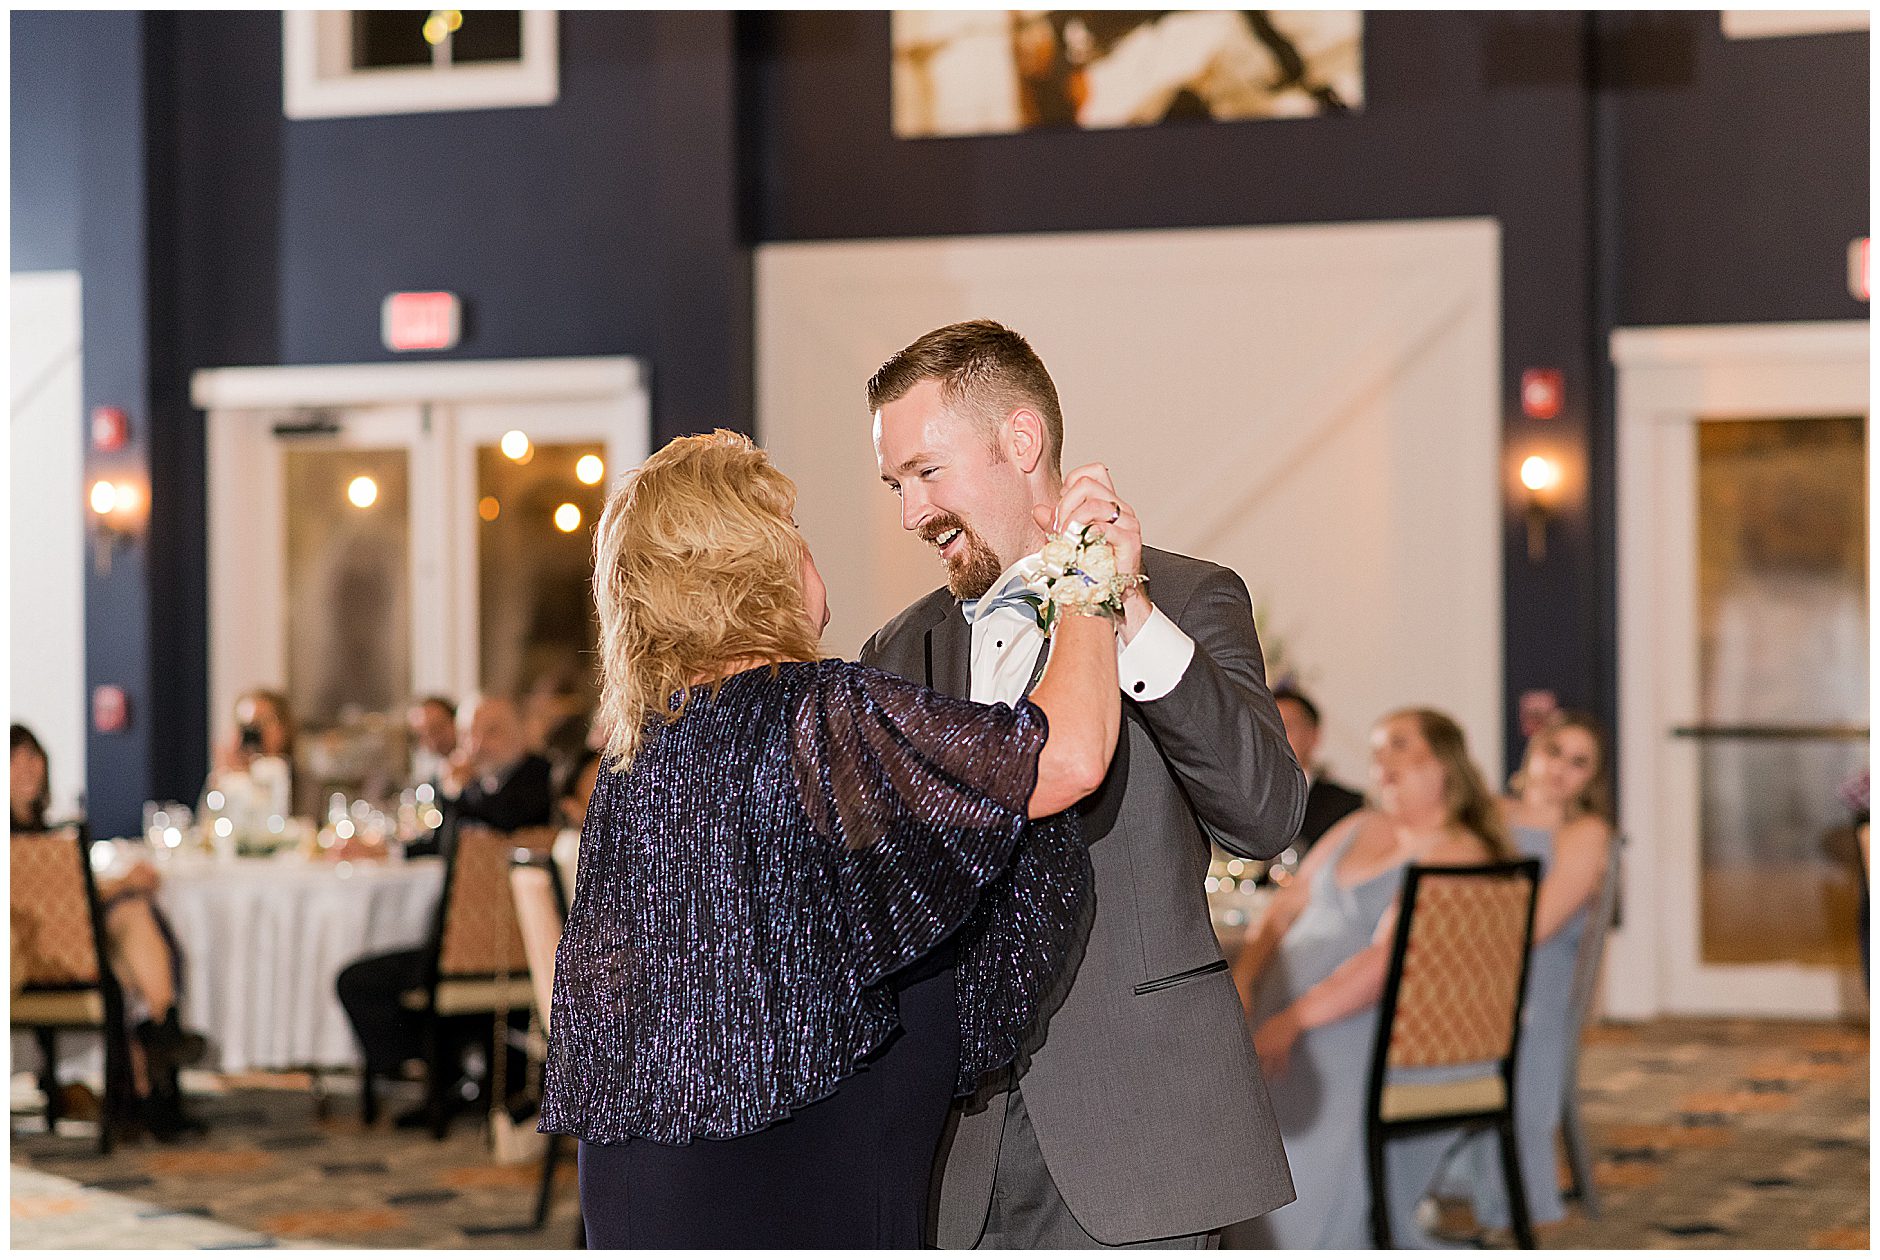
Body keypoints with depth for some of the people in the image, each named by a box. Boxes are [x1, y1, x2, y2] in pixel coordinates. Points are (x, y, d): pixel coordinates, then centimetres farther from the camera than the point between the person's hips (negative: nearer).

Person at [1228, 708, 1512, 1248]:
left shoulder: (1457, 854, -7)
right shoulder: (1358, 830, 20)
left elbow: (1387, 960, -17)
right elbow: (1284, 909, 19)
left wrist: (1295, 1019, -23)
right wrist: (1242, 985, 1)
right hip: (1282, 1015, 8)